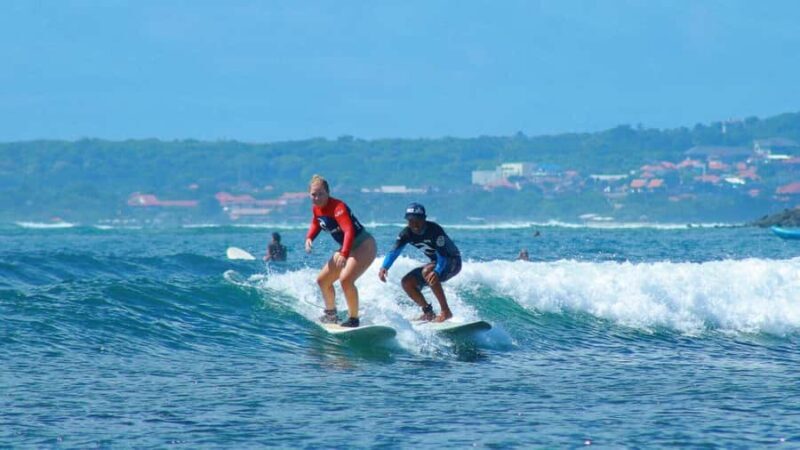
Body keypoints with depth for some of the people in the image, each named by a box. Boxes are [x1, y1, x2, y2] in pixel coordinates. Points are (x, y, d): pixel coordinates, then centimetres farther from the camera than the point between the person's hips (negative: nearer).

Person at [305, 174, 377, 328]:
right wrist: (309, 238, 0)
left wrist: (344, 255, -51)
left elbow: (349, 231, -39)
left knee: (345, 279, -29)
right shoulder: (316, 208, 0)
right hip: (347, 248, 10)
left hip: (364, 246, -10)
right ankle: (331, 314, 33)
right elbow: (316, 224, 21)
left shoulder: (338, 207, -26)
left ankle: (354, 319, -17)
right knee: (322, 280, 13)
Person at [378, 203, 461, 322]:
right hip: (436, 262, 7)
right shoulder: (407, 233, -12)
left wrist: (437, 272, -56)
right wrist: (384, 267, -42)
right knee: (407, 282, -8)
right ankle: (428, 312, 7)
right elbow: (394, 251, -22)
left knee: (427, 272, -35)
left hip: (453, 261, -7)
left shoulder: (434, 230, -29)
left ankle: (446, 311, -29)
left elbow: (442, 256, -36)